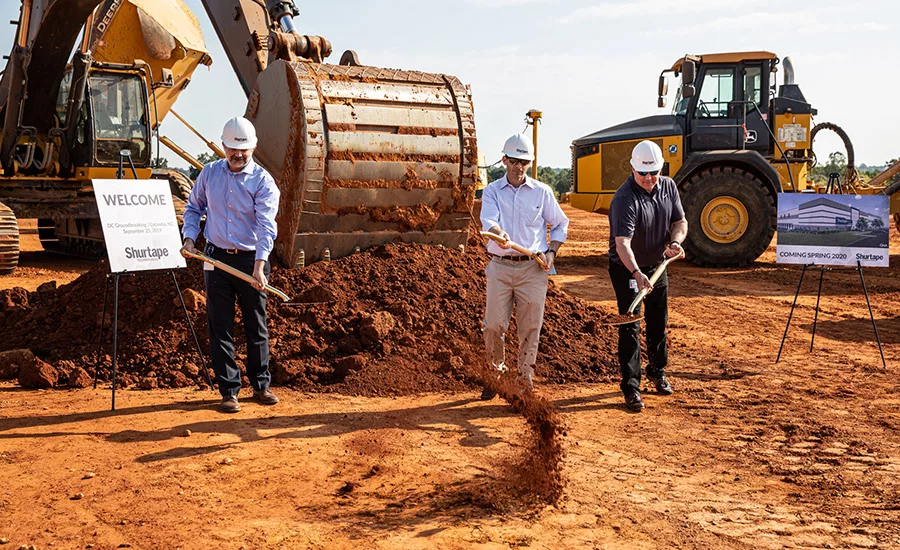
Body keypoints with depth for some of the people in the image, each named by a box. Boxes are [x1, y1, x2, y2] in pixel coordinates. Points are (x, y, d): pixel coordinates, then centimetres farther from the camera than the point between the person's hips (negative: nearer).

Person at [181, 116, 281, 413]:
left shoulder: (263, 181, -8)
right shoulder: (209, 173, 5)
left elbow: (266, 225, -19)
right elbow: (194, 207, 19)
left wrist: (259, 265, -31)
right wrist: (189, 237, 1)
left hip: (251, 260, -2)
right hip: (216, 258, 2)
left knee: (256, 326, 7)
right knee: (220, 328, 2)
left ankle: (260, 385, 22)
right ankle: (229, 391, 9)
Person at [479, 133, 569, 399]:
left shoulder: (542, 192, 6)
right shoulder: (492, 191, 3)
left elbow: (561, 224, 16)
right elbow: (488, 219, -16)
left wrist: (551, 252, 1)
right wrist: (499, 233, -39)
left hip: (533, 268, 0)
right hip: (500, 267, 0)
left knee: (530, 326, 3)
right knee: (494, 325, 1)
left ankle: (525, 379, 16)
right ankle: (496, 374, 22)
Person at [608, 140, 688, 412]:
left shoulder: (668, 186, -5)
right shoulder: (624, 199, -28)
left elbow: (680, 221, 5)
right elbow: (622, 242, -39)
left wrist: (675, 242, -18)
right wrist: (636, 273, -53)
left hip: (657, 265, 6)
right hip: (627, 269, -6)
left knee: (658, 323, 18)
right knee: (630, 327, -8)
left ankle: (657, 372, 38)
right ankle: (631, 388, -3)